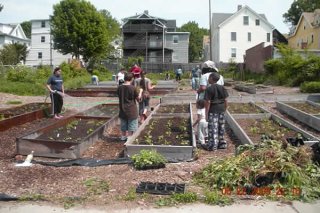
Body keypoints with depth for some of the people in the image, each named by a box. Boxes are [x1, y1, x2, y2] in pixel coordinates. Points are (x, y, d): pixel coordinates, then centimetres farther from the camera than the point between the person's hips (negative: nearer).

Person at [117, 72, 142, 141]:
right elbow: (138, 98, -8)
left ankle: (123, 136, 32)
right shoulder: (132, 88, -18)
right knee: (131, 125, 7)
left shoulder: (119, 88, -5)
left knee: (123, 124, 20)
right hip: (131, 110, -5)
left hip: (122, 110, 5)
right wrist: (140, 91, 9)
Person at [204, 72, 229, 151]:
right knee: (221, 127, 16)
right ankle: (222, 143, 26)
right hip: (221, 110, 6)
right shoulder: (222, 88, 4)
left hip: (213, 111, -6)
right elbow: (225, 100, 5)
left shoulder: (209, 89, -13)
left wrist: (206, 113, -11)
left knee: (212, 128, 0)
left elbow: (208, 102, -16)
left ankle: (212, 145, 3)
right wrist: (225, 109, 15)